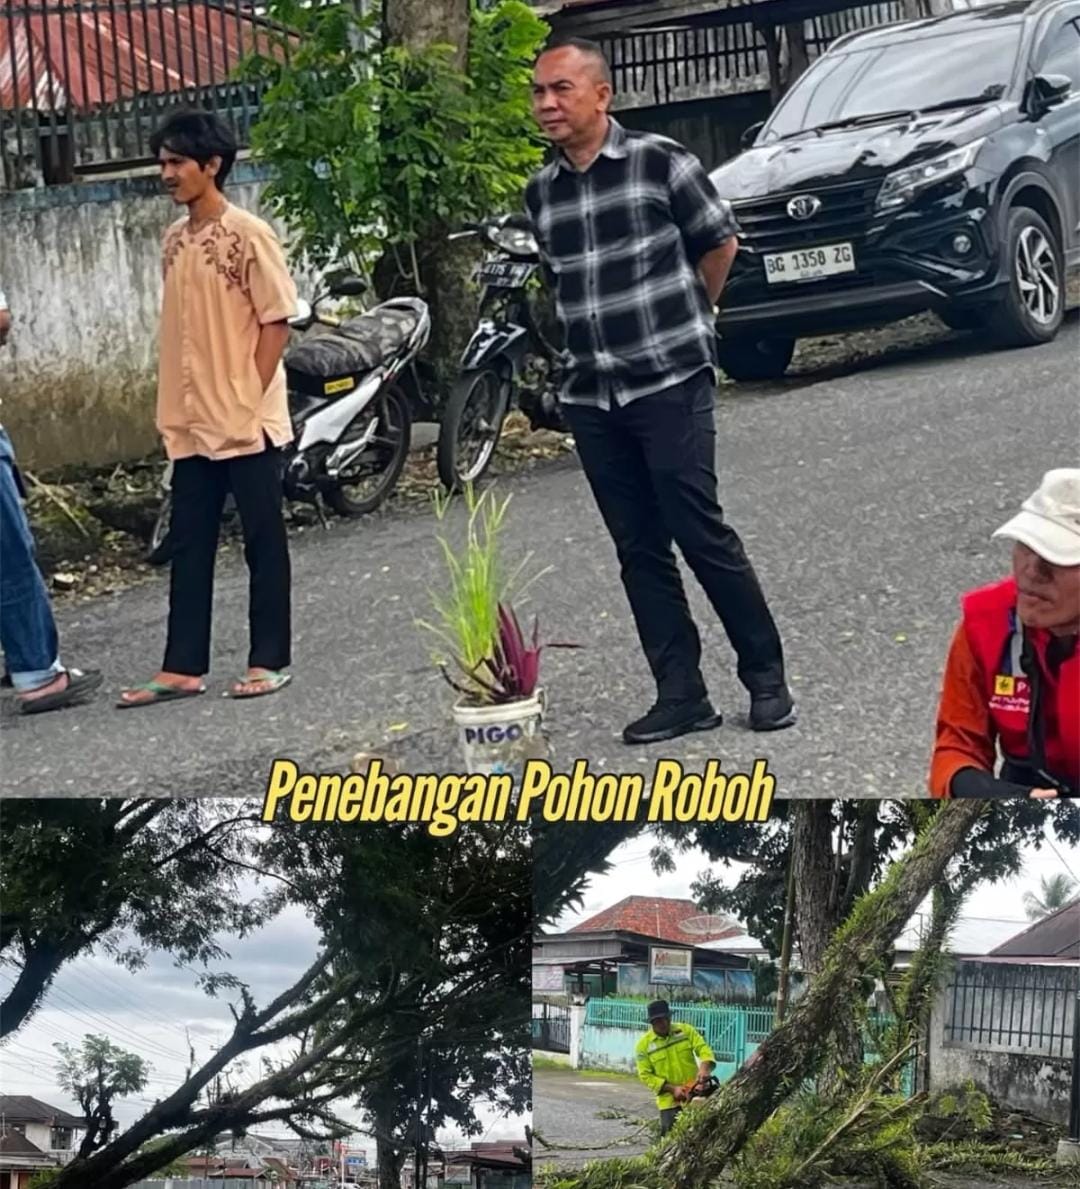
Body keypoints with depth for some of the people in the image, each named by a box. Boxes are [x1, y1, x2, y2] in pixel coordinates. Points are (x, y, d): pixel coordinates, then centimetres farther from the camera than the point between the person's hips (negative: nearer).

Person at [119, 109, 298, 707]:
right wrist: (173, 409, 11)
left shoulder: (249, 235, -10)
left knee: (263, 542, 4)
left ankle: (269, 659, 12)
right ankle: (182, 666, 13)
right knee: (188, 546, 8)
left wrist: (249, 401, -12)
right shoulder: (174, 239, 11)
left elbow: (277, 321, -11)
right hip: (192, 425, 7)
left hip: (246, 423, -7)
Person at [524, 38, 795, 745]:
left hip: (671, 385, -5)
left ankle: (767, 679, 7)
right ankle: (681, 696, 11)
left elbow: (720, 242, 5)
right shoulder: (540, 193, 9)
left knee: (702, 534, -6)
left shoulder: (661, 163, -6)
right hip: (591, 397, 5)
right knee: (640, 551, 6)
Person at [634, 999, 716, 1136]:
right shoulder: (644, 1045, -5)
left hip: (694, 1094, 1)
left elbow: (703, 1049, -8)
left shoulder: (686, 1030, -1)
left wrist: (704, 1068, -30)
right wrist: (672, 1089, -16)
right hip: (669, 1100, -1)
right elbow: (646, 1075, -6)